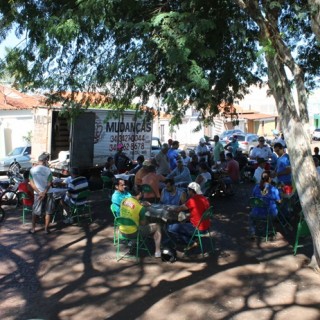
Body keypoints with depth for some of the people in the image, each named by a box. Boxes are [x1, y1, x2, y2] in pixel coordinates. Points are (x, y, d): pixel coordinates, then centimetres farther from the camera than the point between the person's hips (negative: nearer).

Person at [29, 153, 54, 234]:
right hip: (48, 193, -1)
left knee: (35, 211, 13)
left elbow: (31, 183, -7)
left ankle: (33, 228, 17)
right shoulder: (48, 170, -8)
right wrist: (44, 193, -17)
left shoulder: (32, 169, -3)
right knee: (48, 212, 9)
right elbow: (49, 183, -16)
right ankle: (46, 228, 12)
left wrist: (39, 192, -10)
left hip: (37, 193, 2)